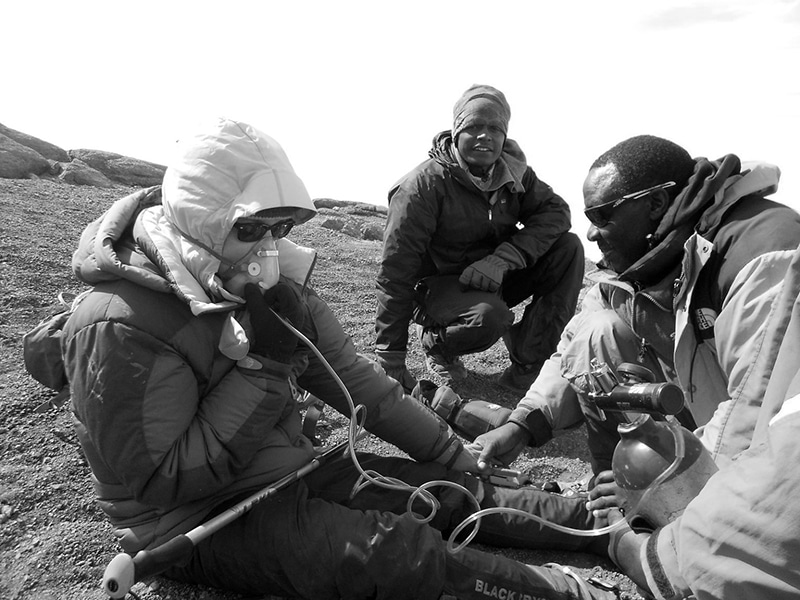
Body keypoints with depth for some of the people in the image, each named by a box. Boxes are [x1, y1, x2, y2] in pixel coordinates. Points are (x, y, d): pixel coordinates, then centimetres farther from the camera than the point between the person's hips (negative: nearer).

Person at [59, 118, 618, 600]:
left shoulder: (272, 282, -4)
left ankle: (602, 523, 10)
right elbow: (160, 482, -21)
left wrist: (451, 454, 0)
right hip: (197, 519, -6)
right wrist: (262, 366, -29)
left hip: (289, 470, 7)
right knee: (401, 554, -23)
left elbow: (352, 377, 0)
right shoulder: (121, 323, -24)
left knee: (454, 493, 0)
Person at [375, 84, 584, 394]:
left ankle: (527, 363, -13)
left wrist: (503, 258, -29)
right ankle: (434, 344, 0)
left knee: (568, 247, -13)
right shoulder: (424, 185, -20)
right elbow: (396, 274, -23)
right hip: (439, 285, -6)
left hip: (493, 277, 6)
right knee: (489, 316, -37)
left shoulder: (513, 171, -2)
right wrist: (391, 362, -24)